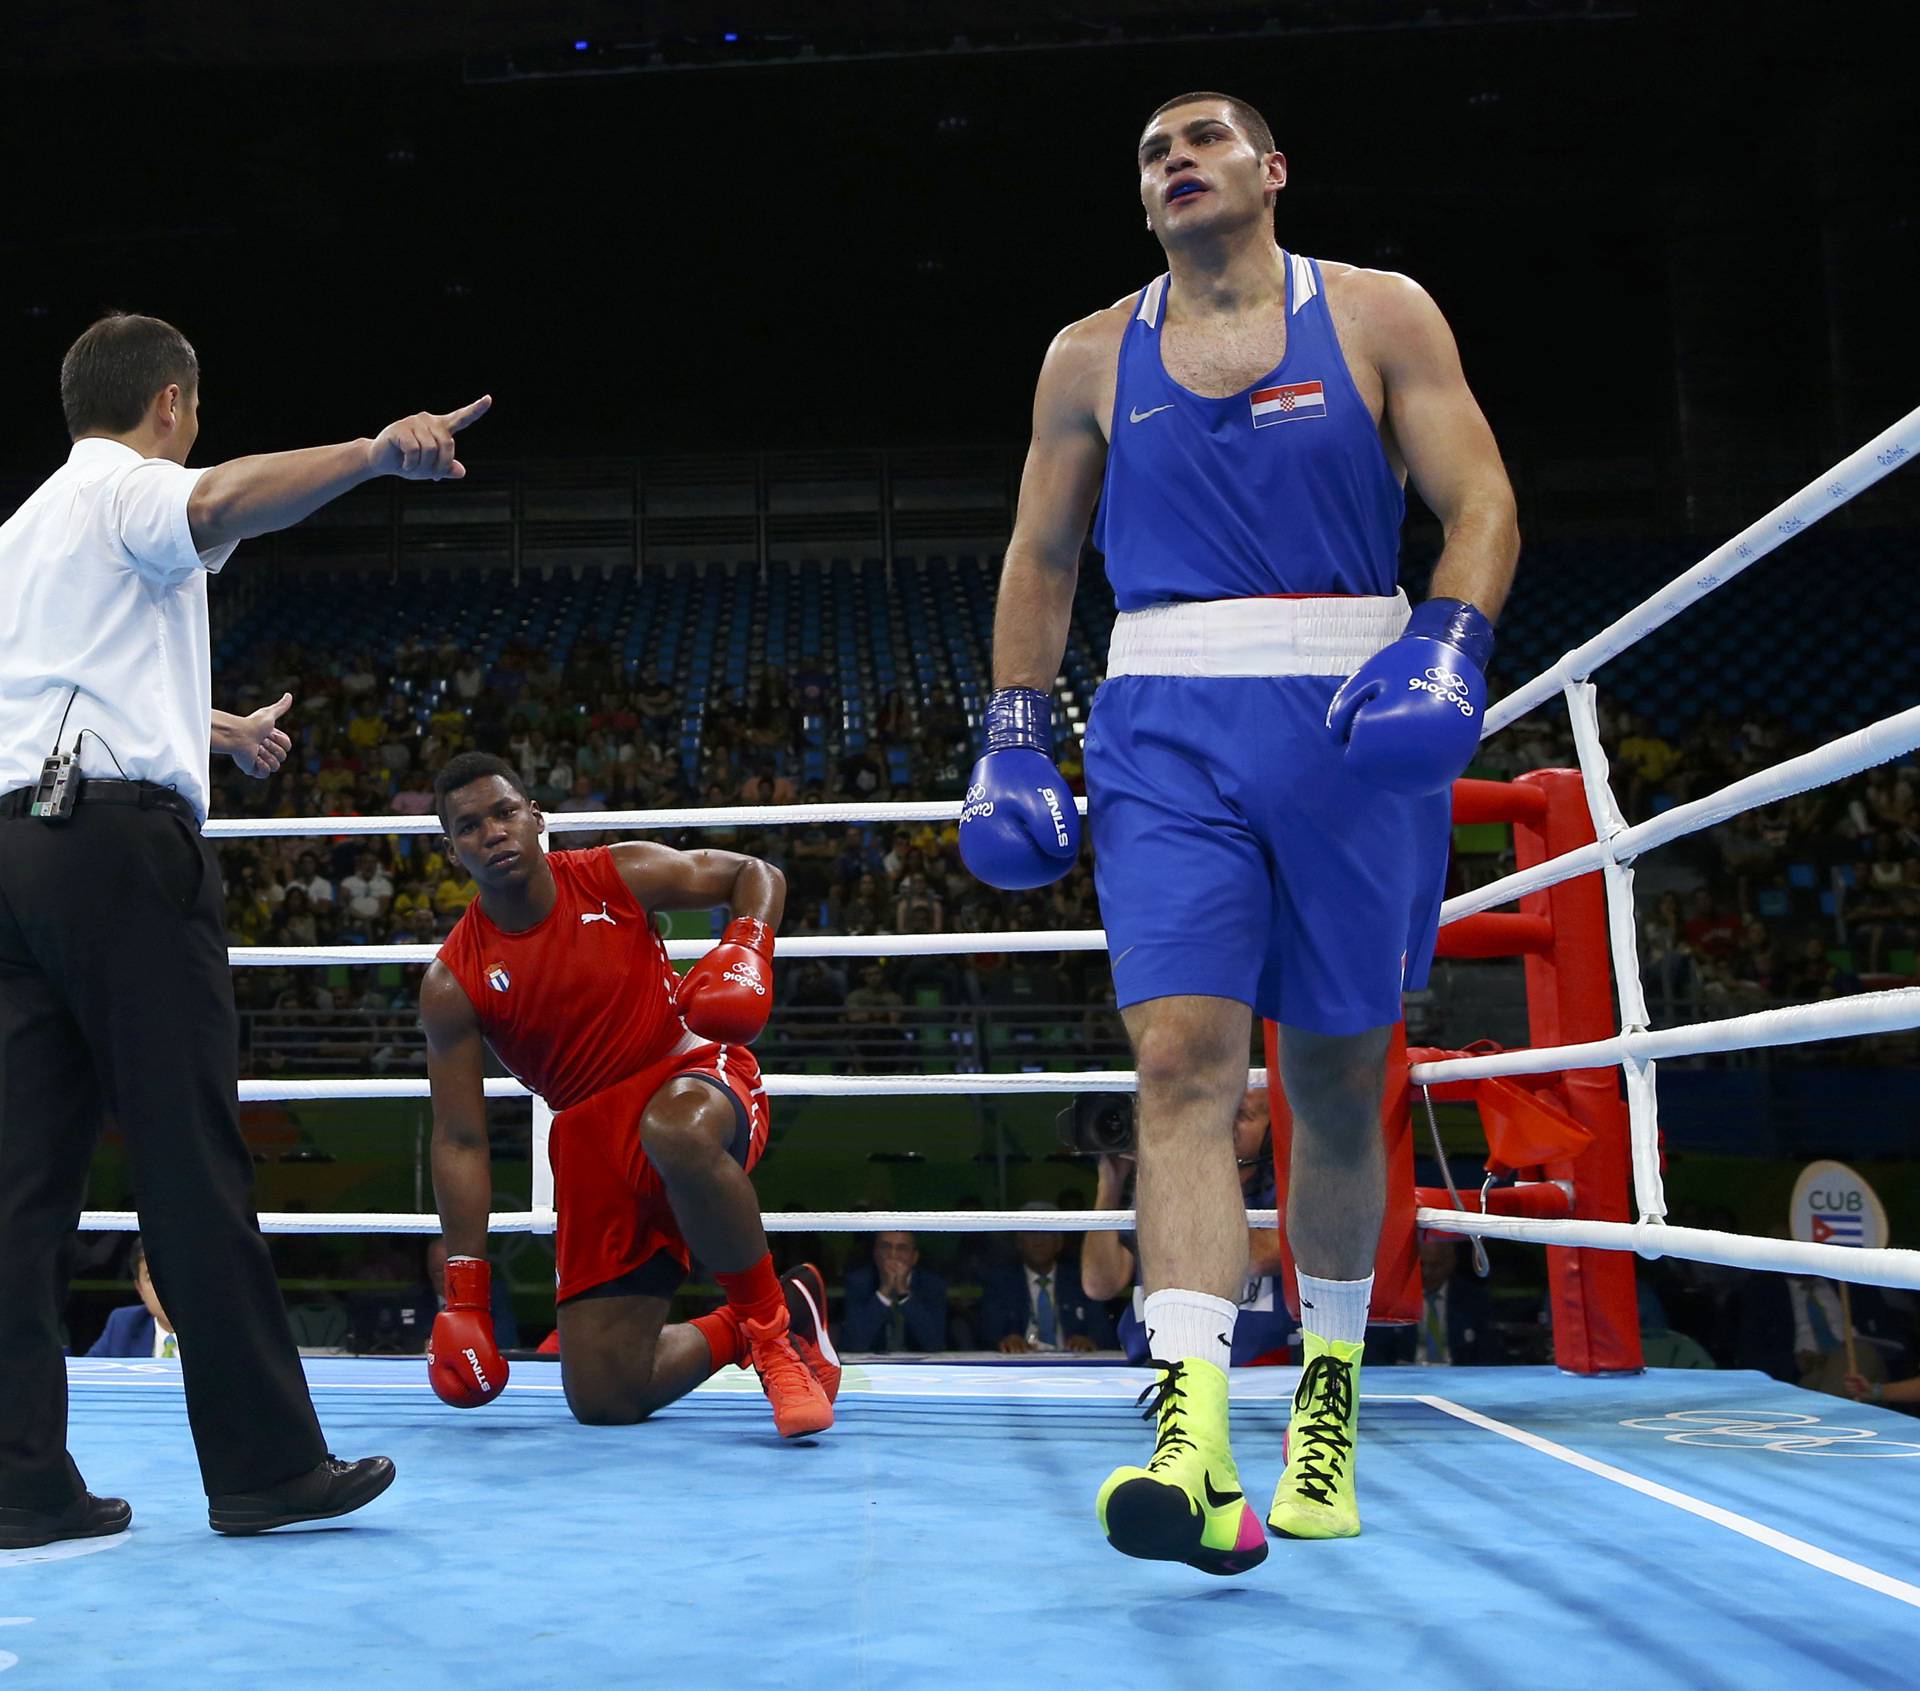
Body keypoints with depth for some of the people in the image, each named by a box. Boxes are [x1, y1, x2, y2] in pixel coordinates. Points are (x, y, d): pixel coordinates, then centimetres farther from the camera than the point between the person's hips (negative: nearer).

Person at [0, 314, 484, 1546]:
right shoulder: (128, 488, 3)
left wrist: (217, 729, 59)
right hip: (120, 839, -9)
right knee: (193, 1162, -7)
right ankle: (265, 1463, -2)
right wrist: (375, 451, -36)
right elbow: (221, 503, -24)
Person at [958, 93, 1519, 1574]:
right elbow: (1041, 556, 17)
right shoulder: (1092, 357, 14)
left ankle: (1332, 1382, 28)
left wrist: (1447, 646, -17)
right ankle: (1196, 1442, -23)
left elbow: (1481, 502, 1)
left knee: (1338, 1075, 7)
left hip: (1353, 720, 0)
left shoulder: (1378, 316, 8)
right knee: (1182, 1055, -16)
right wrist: (1014, 735, 8)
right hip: (1167, 728, 1)